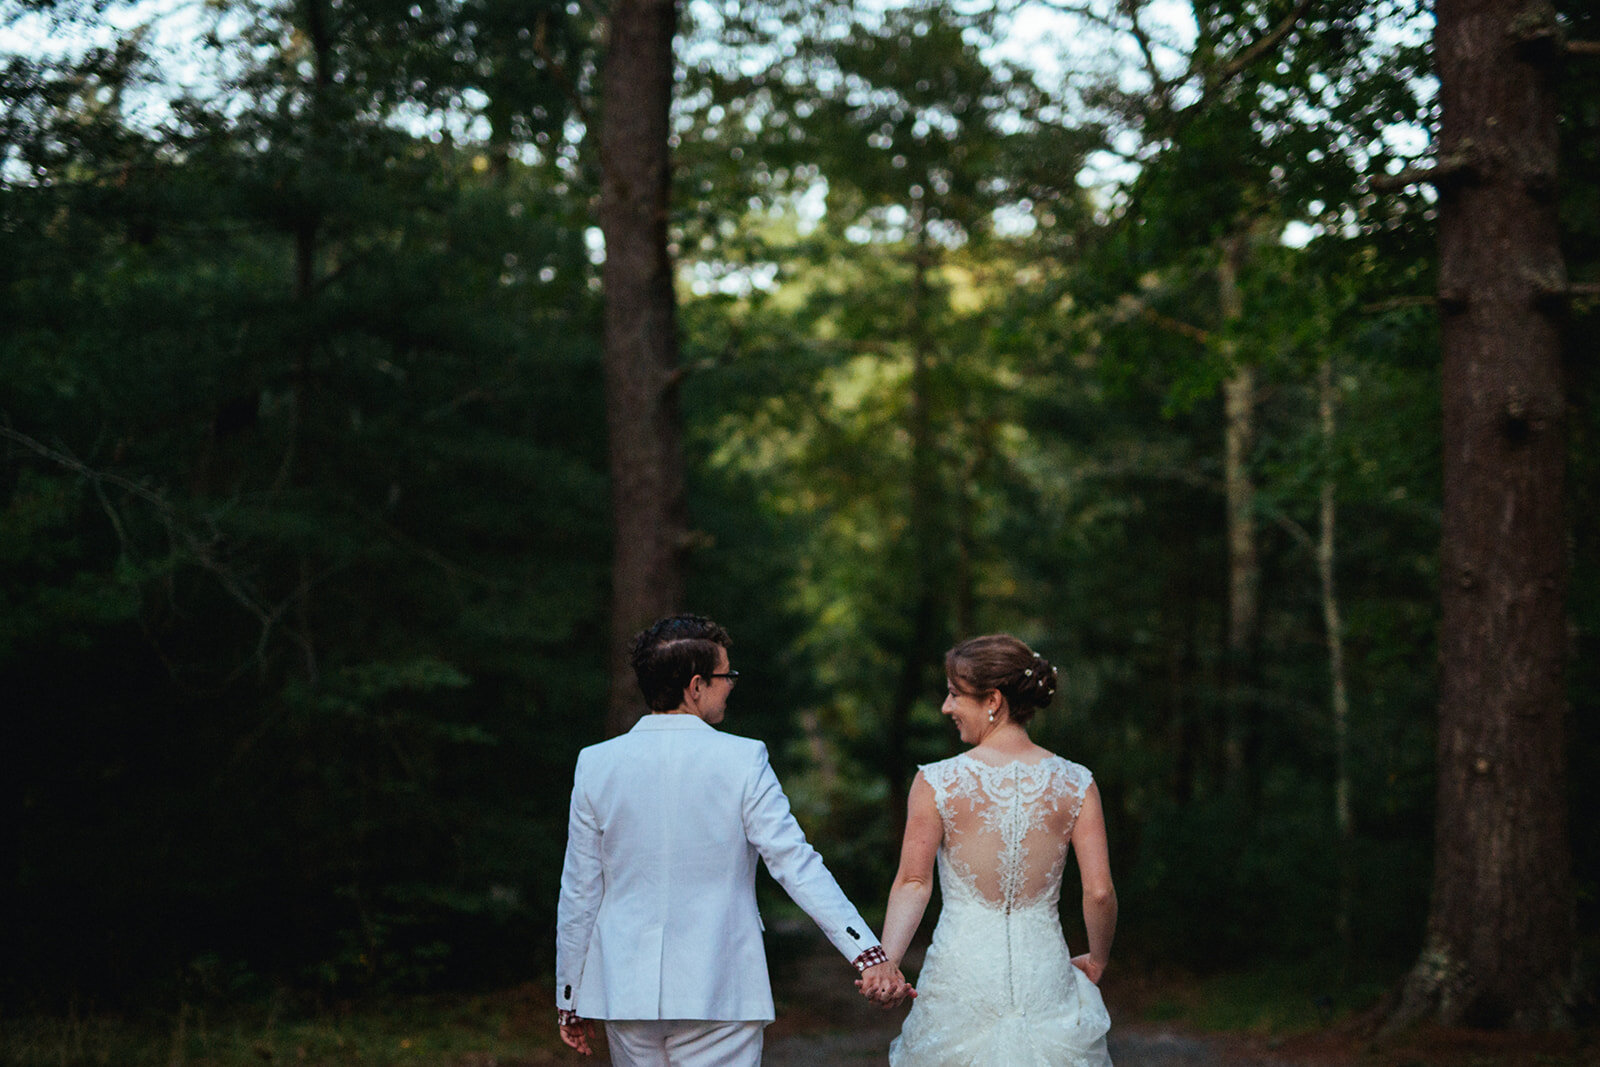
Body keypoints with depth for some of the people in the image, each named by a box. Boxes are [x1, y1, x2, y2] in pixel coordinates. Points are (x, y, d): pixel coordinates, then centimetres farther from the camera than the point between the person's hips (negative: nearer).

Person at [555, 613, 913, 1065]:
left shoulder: (596, 764, 0)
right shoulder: (741, 761, -8)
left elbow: (578, 893, 3)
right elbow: (797, 865, -13)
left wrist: (569, 1002, 11)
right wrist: (868, 954, -12)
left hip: (626, 993, 3)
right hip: (719, 995, -3)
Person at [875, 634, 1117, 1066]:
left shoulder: (936, 783, -6)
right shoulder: (1075, 783, -2)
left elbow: (913, 883, -12)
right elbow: (1100, 892, -4)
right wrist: (1096, 960, 11)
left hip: (961, 977, -1)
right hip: (1045, 979, 1)